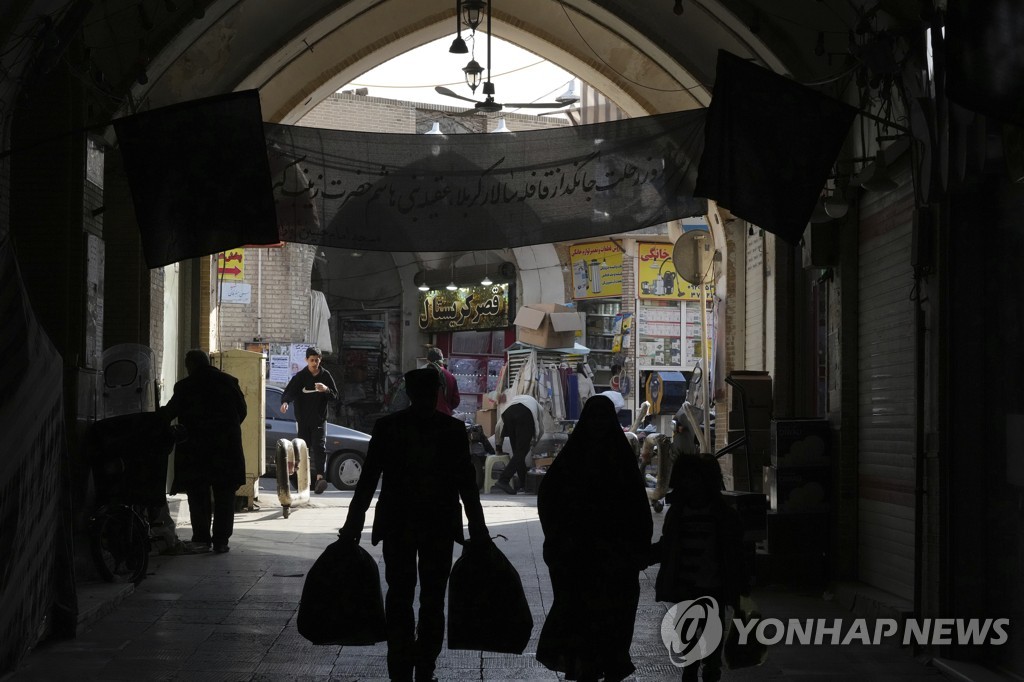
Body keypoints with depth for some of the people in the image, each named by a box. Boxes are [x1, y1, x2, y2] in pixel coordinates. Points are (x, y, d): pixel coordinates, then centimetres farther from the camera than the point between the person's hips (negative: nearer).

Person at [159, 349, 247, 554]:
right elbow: (242, 411, 8)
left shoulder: (184, 387, -5)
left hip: (195, 450, -2)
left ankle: (201, 539, 3)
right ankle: (221, 540, 3)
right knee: (224, 495, 6)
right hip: (227, 449, 2)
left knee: (198, 496, 7)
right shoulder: (229, 382, 2)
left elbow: (168, 414, 1)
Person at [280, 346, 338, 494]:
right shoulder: (300, 376, 0)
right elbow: (288, 392, -8)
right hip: (303, 419, 1)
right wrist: (285, 402, -31)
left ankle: (320, 477, -28)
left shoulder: (325, 376, 4)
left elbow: (335, 396, 6)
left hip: (319, 420, -1)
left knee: (319, 447, -16)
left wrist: (326, 390, -16)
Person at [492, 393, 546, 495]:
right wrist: (533, 443, 54)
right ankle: (503, 480, -15)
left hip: (508, 413, 3)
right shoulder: (537, 406, 40)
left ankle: (523, 485, 17)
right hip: (526, 414, -3)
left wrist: (498, 448, 35)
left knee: (517, 452, 15)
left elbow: (498, 426, 30)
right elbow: (541, 430, 36)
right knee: (521, 452, -1)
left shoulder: (513, 400, 42)